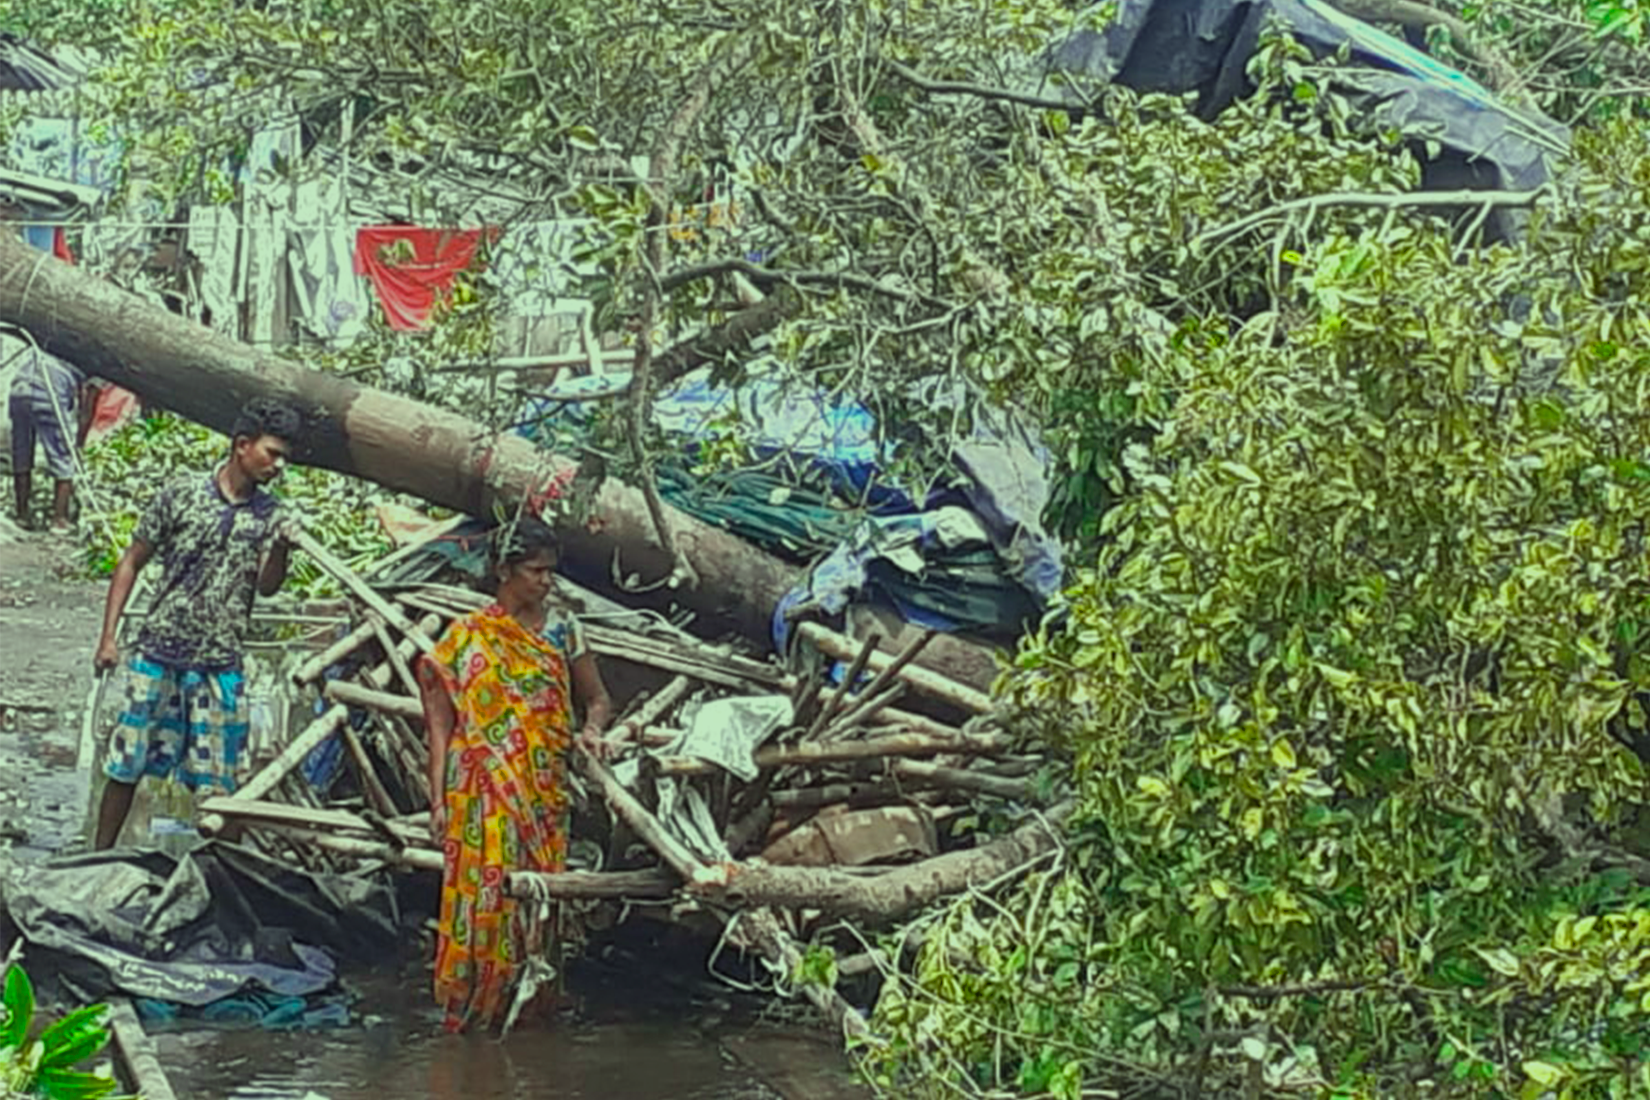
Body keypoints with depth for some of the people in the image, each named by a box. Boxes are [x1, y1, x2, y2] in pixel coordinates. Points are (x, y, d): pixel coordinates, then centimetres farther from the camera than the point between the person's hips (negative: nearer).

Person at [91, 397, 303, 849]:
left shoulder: (271, 516, 3)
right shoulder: (182, 495, -4)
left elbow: (267, 586, -6)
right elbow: (131, 563, 2)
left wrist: (281, 548, -27)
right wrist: (108, 637, -2)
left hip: (220, 666, 2)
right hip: (158, 655, -1)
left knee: (215, 780, 4)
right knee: (127, 764, 4)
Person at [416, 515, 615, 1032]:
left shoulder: (561, 628, 9)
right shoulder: (466, 637, -1)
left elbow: (597, 698, 14)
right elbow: (441, 723, -1)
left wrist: (593, 729, -10)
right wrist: (438, 800, -7)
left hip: (544, 791, 3)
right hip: (484, 791, -3)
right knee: (484, 891, -7)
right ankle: (468, 1011, 0)